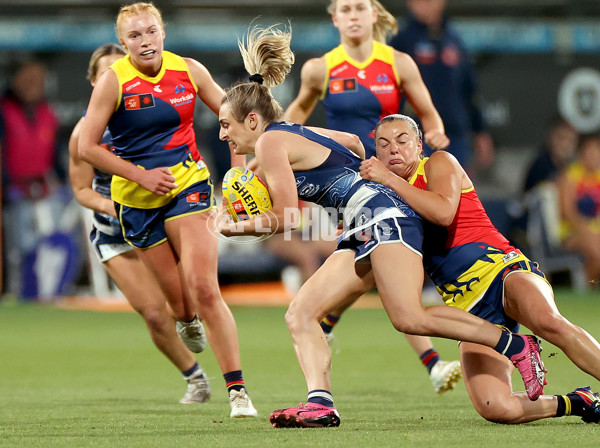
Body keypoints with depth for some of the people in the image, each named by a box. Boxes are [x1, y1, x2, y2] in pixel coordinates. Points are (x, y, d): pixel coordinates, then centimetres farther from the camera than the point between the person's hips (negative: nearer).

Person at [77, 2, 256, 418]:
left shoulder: (189, 70, -1)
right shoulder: (113, 80, -9)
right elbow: (87, 147, -7)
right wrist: (141, 175, -13)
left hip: (188, 184, 0)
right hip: (137, 199, 0)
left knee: (204, 290, -17)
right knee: (179, 303, 3)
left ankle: (238, 391, -16)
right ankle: (190, 322, 44)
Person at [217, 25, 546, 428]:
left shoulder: (271, 142, -6)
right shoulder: (293, 135, 21)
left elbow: (286, 218, -8)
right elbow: (351, 142, 36)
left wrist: (234, 228, 6)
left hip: (381, 214, -10)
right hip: (362, 234, 10)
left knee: (409, 318, -22)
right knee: (300, 315, -3)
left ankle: (517, 346, -12)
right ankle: (321, 403, -19)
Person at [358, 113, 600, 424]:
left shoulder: (438, 164, 5)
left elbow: (443, 212, -17)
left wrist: (389, 179, -13)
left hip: (499, 269, -4)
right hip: (468, 307, 4)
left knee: (549, 322, -40)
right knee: (495, 408, -23)